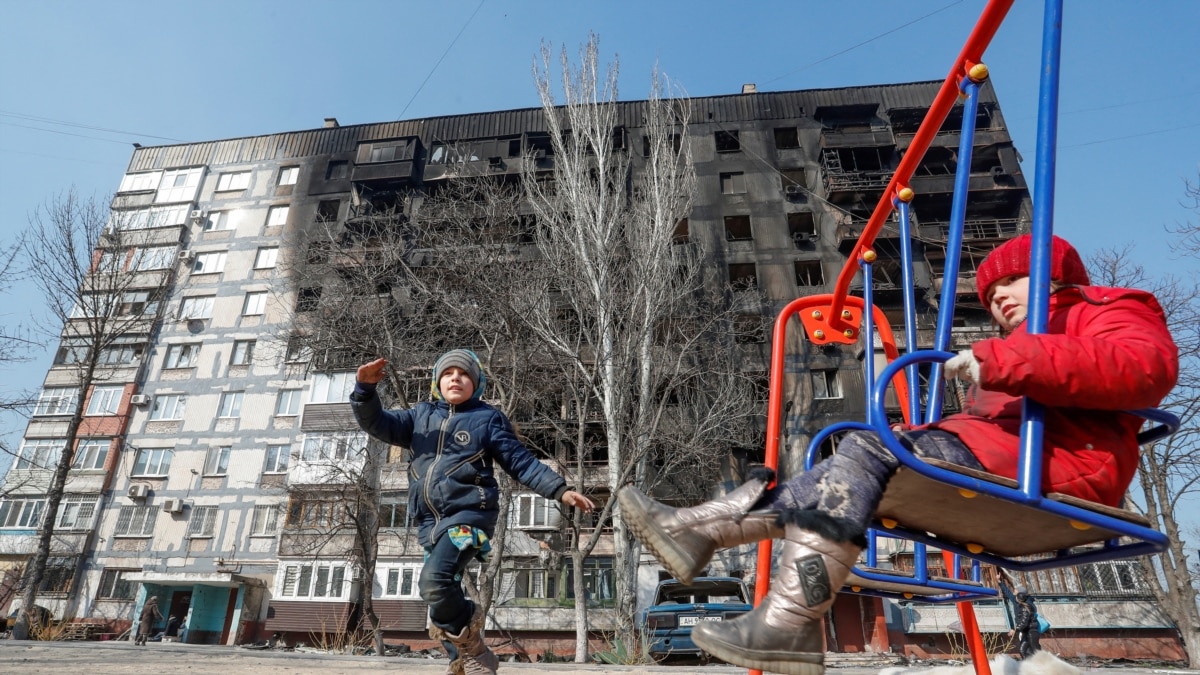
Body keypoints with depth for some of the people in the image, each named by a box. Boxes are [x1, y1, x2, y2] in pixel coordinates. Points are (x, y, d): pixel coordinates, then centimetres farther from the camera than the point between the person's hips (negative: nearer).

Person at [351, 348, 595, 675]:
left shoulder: (488, 418, 4)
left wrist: (560, 490, -8)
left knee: (434, 580, -26)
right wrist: (366, 388, -12)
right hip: (429, 522, 6)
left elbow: (522, 462, 2)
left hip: (468, 514, -5)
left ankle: (467, 642, -1)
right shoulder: (421, 415, 15)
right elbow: (377, 422, 8)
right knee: (444, 597, 10)